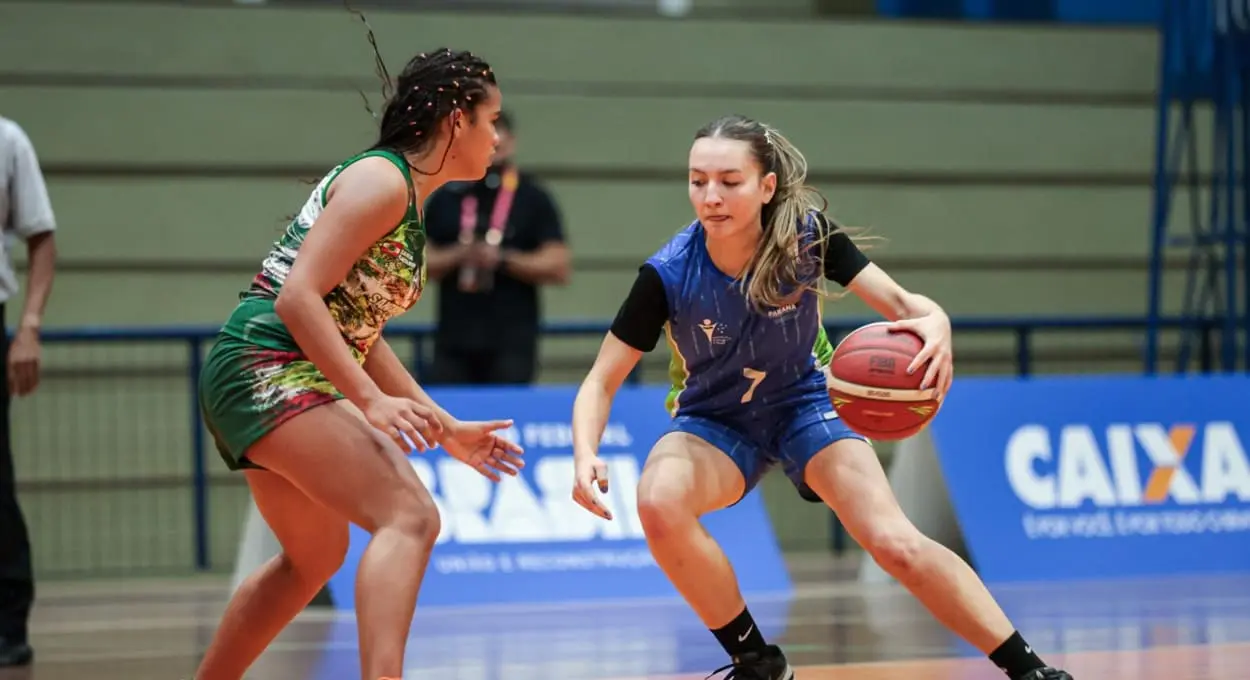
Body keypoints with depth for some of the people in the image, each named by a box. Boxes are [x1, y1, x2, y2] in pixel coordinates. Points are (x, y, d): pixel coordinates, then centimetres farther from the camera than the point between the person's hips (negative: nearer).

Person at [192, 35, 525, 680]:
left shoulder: (407, 202, 18)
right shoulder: (381, 180, -12)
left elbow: (359, 332, 23)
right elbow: (298, 298, -20)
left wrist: (445, 429, 21)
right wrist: (371, 402, -25)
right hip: (266, 366, -11)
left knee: (314, 557, 25)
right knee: (409, 517, -22)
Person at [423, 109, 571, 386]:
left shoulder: (534, 199, 2)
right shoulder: (445, 199, 10)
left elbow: (558, 267, -3)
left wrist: (502, 259, -14)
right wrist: (459, 255, -10)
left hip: (511, 343, -3)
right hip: (453, 342, 3)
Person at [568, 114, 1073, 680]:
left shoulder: (808, 234, -22)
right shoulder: (670, 273, -24)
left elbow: (899, 302, -20)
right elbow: (602, 382, -18)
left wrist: (934, 324, -45)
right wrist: (586, 455, -38)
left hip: (803, 403, 0)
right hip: (713, 421, 0)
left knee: (895, 543, -19)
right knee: (659, 502, -32)